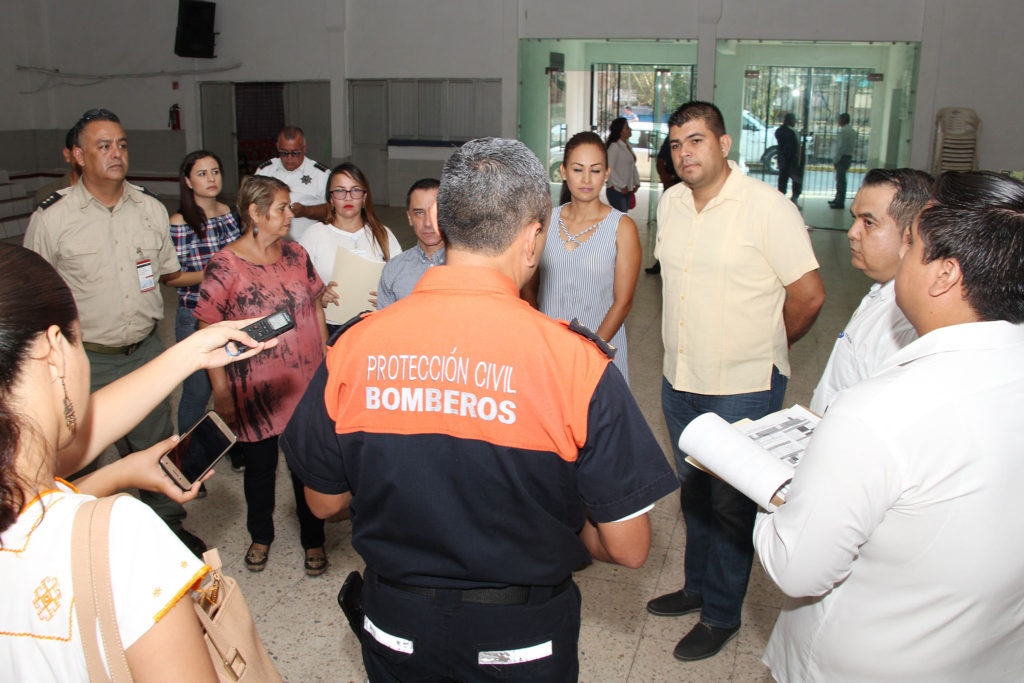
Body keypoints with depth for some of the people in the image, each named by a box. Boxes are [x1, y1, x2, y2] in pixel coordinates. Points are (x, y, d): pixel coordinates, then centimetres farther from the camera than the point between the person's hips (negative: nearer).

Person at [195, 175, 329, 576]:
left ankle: (313, 541, 31)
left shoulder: (295, 254, 3)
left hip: (305, 385, 3)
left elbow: (316, 307, 12)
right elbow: (209, 334, -10)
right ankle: (260, 537, 40)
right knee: (259, 467, 16)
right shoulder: (224, 265, -12)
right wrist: (222, 394, -10)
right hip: (254, 390, -3)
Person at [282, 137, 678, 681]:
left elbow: (323, 500, -1)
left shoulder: (353, 349, -15)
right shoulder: (577, 363, -23)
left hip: (396, 635, 2)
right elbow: (628, 548, -17)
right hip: (521, 639, -2)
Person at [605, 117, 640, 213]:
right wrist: (622, 186, -16)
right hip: (616, 190, -8)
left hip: (627, 190, 8)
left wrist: (636, 183, 9)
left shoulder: (627, 145, 13)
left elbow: (633, 166, 20)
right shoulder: (614, 146, -13)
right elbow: (609, 169, -18)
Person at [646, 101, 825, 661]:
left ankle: (722, 614, 25)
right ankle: (698, 587, 40)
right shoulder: (670, 203, 4)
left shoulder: (767, 206, -16)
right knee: (692, 490, 20)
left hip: (744, 389, -6)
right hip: (680, 380, 6)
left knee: (732, 503, 7)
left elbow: (808, 295, -12)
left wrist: (762, 349, 0)